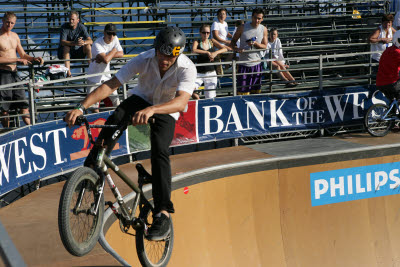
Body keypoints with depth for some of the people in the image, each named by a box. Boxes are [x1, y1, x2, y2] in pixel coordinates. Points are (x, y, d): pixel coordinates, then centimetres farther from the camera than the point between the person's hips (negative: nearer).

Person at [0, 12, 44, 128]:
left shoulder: (15, 36, 14)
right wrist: (18, 60, -19)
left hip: (14, 74, 6)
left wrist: (34, 59, 3)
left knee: (24, 105, 3)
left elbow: (23, 55, 22)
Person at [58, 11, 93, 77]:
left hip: (77, 52, 2)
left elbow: (90, 41, -19)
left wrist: (83, 42, -44)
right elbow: (62, 42, -29)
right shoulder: (64, 27, -15)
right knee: (66, 47, -35)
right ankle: (68, 73, -43)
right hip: (65, 52, -2)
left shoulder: (81, 27, -9)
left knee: (88, 46, -22)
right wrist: (75, 43, -47)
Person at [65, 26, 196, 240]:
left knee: (159, 150, -26)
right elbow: (110, 85, -31)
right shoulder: (144, 60, -25)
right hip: (141, 99, 2)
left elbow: (181, 102, -47)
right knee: (114, 121, -30)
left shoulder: (187, 68, -30)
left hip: (166, 110, -2)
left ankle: (163, 213, -23)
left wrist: (151, 110, -65)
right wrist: (81, 107, -43)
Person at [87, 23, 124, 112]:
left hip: (106, 76, 5)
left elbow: (121, 54, -8)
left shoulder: (115, 39, -3)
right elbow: (106, 60, -36)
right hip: (95, 77, -5)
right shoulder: (97, 44, -24)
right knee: (95, 109, -7)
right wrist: (114, 51, -16)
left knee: (115, 105, 4)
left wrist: (103, 57, -19)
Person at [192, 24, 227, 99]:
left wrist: (215, 53, -23)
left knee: (210, 97, 1)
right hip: (199, 73, -2)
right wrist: (207, 52, -30)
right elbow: (193, 50, -22)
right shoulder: (197, 42, 0)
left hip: (211, 73, 2)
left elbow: (224, 48, -5)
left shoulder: (212, 42, 6)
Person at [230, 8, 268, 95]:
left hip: (256, 64, 3)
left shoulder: (263, 29, 3)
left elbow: (265, 46, 2)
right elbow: (233, 41, 1)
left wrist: (255, 44, -18)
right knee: (242, 92, -5)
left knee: (256, 91, 10)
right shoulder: (242, 28, -5)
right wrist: (236, 49, -20)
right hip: (243, 64, -3)